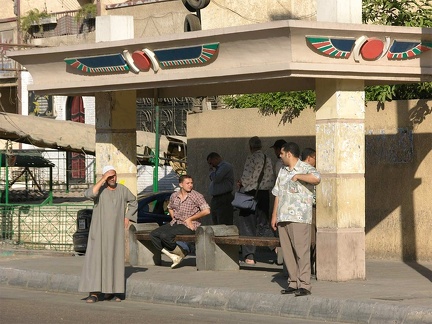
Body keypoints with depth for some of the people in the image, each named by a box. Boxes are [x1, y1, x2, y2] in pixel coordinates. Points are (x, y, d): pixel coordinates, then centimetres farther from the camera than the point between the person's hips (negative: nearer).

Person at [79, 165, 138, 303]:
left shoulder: (122, 189, 2)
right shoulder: (99, 189, -8)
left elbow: (133, 202, 20)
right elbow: (89, 194, -31)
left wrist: (127, 217, 9)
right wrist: (103, 179, -28)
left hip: (116, 231, 3)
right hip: (100, 231, -3)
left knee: (115, 259, 4)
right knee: (96, 259, -9)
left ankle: (110, 292, 11)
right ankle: (94, 293, -12)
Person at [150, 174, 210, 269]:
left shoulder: (196, 196, -9)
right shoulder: (174, 196, 10)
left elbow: (206, 211, -18)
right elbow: (170, 208, 31)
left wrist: (190, 219, -13)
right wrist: (174, 218, 11)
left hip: (188, 226, -7)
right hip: (175, 223, 7)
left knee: (165, 236, -28)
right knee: (153, 234, -9)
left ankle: (182, 253, -4)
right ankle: (173, 256, -12)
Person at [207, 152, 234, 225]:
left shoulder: (226, 166, -9)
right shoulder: (218, 168, 21)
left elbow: (216, 178, -19)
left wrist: (212, 170, -4)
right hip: (215, 199, 10)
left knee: (224, 226, -13)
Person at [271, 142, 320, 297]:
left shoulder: (305, 168, -5)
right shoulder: (283, 171, 20)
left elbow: (316, 178, -28)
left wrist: (298, 176, -16)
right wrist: (274, 215, 18)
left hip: (299, 218, -8)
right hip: (283, 218, 8)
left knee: (301, 251, -10)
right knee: (287, 252, 7)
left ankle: (304, 285, -10)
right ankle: (293, 283, 14)